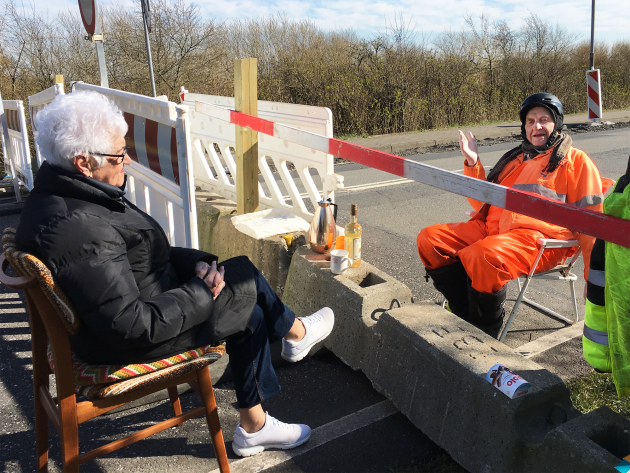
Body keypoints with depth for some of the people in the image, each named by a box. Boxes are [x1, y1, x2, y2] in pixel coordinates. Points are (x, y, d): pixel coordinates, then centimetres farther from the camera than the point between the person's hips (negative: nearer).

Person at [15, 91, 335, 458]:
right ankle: (295, 332, 29)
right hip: (121, 345, -9)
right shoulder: (79, 229, -32)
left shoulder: (64, 193, 2)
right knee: (246, 279, -2)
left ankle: (254, 427, 24)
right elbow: (132, 326, -31)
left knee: (250, 315, 8)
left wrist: (195, 263, -5)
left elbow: (141, 254, 9)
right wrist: (201, 292, -19)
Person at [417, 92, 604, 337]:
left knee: (483, 256, -37)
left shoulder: (575, 160, 13)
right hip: (492, 227, 7)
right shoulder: (515, 159, 29)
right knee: (430, 239, -13)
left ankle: (485, 332, -14)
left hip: (539, 238, -6)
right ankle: (466, 317, -10)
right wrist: (473, 164, 12)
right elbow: (485, 204, 25)